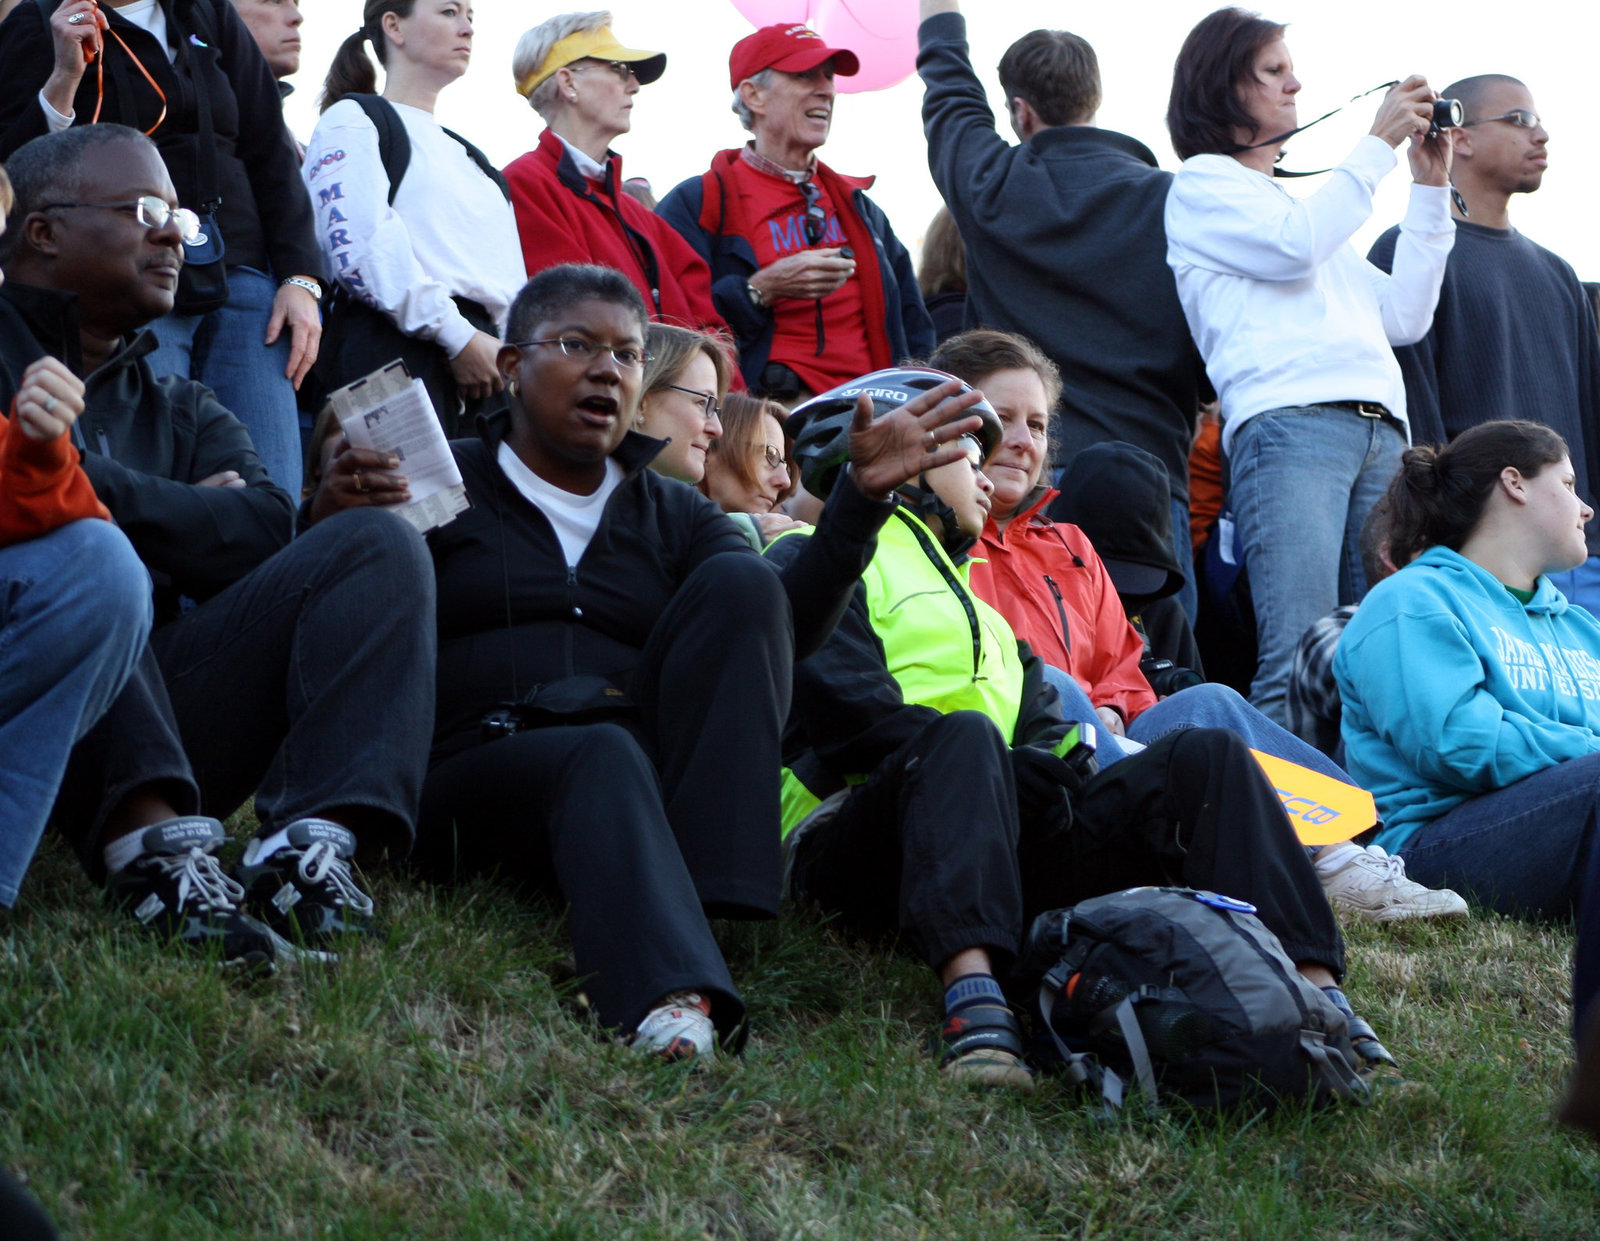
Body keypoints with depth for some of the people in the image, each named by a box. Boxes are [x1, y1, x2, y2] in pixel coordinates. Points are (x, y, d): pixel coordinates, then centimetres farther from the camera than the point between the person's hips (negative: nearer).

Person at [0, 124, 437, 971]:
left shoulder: (183, 414, 27)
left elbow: (262, 534, 6)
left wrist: (96, 489, -2)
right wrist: (180, 511, -3)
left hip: (154, 711, 5)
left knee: (378, 544, -8)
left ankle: (313, 841, -33)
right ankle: (148, 835, -48)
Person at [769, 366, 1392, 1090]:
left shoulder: (972, 602, 39)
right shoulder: (813, 561, 14)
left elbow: (1038, 725, 20)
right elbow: (852, 711, -5)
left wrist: (1087, 768, -2)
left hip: (1002, 842, 7)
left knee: (1206, 756, -10)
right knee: (965, 737, -38)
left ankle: (1314, 992, -32)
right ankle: (973, 998, -62)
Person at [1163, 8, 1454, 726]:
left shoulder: (1301, 200, 32)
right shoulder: (1200, 183, 13)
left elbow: (1404, 316, 26)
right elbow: (1294, 247, -6)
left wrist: (1430, 189, 23)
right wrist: (1378, 144, 2)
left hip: (1380, 431, 7)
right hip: (1288, 423, -7)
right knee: (1297, 663, -19)